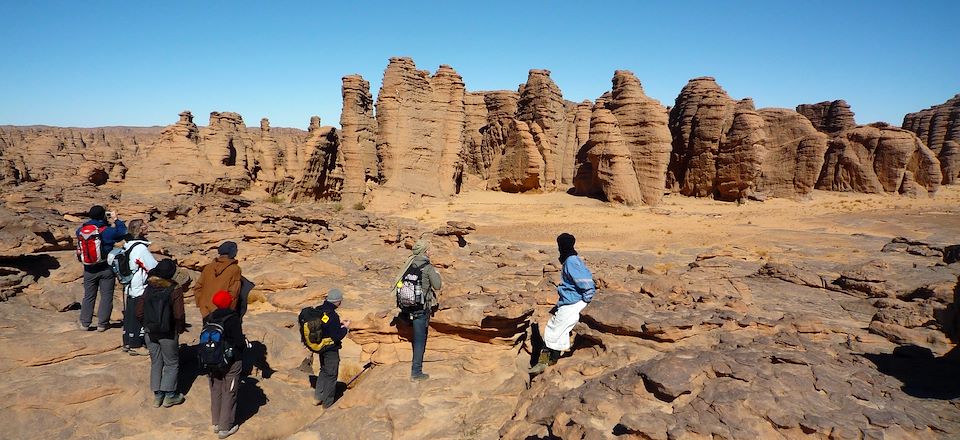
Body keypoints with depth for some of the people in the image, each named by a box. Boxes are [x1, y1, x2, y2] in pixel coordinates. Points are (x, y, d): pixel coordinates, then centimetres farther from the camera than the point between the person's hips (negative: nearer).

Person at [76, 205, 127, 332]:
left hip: (89, 270, 4)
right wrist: (116, 220, 7)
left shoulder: (81, 231, -2)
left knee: (88, 296, 15)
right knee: (106, 296, 5)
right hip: (106, 269, -4)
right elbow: (123, 232, -5)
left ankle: (84, 323, 18)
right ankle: (102, 324, 7)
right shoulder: (107, 231, -16)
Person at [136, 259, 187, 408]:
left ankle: (157, 395, 20)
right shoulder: (175, 289, -14)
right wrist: (180, 328, -1)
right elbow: (179, 315, -18)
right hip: (168, 333, -4)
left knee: (155, 362, 16)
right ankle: (169, 395, 9)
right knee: (172, 363, 9)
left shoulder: (149, 288, 0)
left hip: (150, 332, 4)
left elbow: (139, 312, 2)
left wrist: (146, 326, 15)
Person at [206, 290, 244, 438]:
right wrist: (245, 343, 3)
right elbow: (239, 342, -19)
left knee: (215, 391, 18)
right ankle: (225, 428, 12)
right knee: (229, 393, 5)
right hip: (231, 362, -5)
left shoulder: (209, 318, -2)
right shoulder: (233, 318, -19)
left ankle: (216, 423, 30)